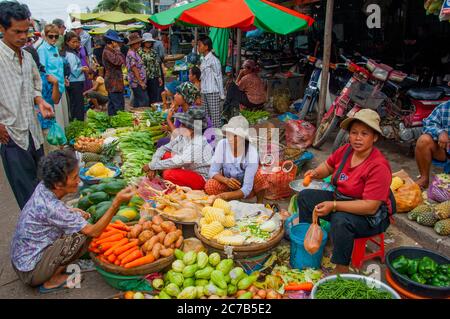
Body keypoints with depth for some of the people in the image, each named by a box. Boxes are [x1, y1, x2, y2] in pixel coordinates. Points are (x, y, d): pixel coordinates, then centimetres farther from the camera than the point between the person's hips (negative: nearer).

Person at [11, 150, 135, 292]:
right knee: (83, 234, -19)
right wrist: (117, 202, -32)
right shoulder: (51, 207, -31)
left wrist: (71, 212, -2)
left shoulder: (43, 187, -8)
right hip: (30, 272, -8)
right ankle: (52, 281, -3)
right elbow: (94, 232, -27)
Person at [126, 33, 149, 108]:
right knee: (145, 102, -13)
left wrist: (142, 82, 18)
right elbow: (134, 69, -19)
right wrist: (141, 82, -19)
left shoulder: (134, 53, 18)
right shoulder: (131, 54, -14)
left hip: (137, 83, 10)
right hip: (137, 82, -10)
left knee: (137, 102, 12)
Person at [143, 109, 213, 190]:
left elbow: (177, 162, -31)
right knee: (164, 154, -1)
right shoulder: (182, 137, -3)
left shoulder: (198, 145, -28)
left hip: (201, 179, -8)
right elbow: (162, 149, 3)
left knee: (168, 174, -28)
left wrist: (151, 166, -21)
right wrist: (153, 168, -11)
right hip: (187, 170, 8)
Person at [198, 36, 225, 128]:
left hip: (213, 93, -8)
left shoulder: (213, 60, -11)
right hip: (204, 92, 8)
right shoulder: (204, 60, 13)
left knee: (215, 116, -3)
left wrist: (222, 94, -10)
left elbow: (219, 78, -11)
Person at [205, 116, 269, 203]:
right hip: (227, 182, 3)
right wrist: (226, 180, -35)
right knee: (209, 186, -27)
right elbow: (213, 171, -15)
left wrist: (227, 195, -46)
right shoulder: (222, 144, -22)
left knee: (258, 174, -33)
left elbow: (246, 189, -30)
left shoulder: (252, 153, -30)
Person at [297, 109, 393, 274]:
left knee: (341, 220, -38)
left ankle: (341, 270, -19)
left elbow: (370, 206, -30)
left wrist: (333, 205, -34)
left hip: (372, 217, -8)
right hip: (341, 200, 8)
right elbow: (328, 166, 13)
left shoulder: (379, 166, -28)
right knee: (305, 196, 4)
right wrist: (316, 173, -10)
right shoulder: (346, 150, -8)